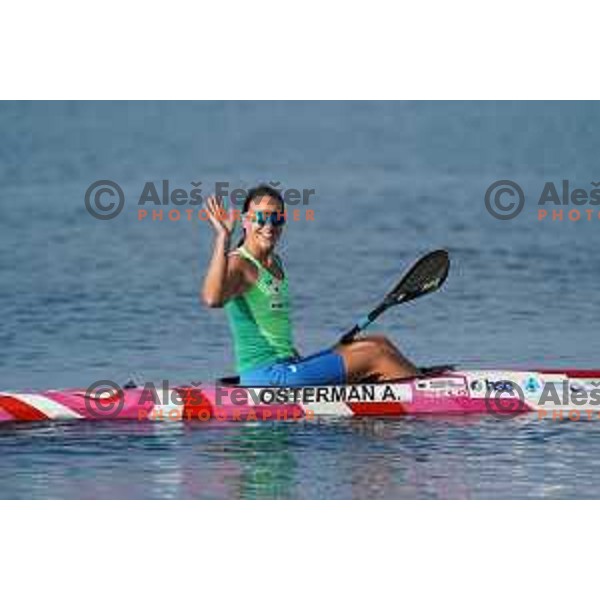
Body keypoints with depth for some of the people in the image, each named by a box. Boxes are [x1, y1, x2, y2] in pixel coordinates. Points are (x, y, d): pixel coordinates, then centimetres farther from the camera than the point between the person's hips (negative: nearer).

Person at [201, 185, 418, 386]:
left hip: (287, 366, 10)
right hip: (265, 375, -10)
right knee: (375, 355, -8)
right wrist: (223, 238, -41)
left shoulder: (274, 262, 15)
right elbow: (213, 299, -38)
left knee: (380, 343, 12)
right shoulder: (238, 264, -14)